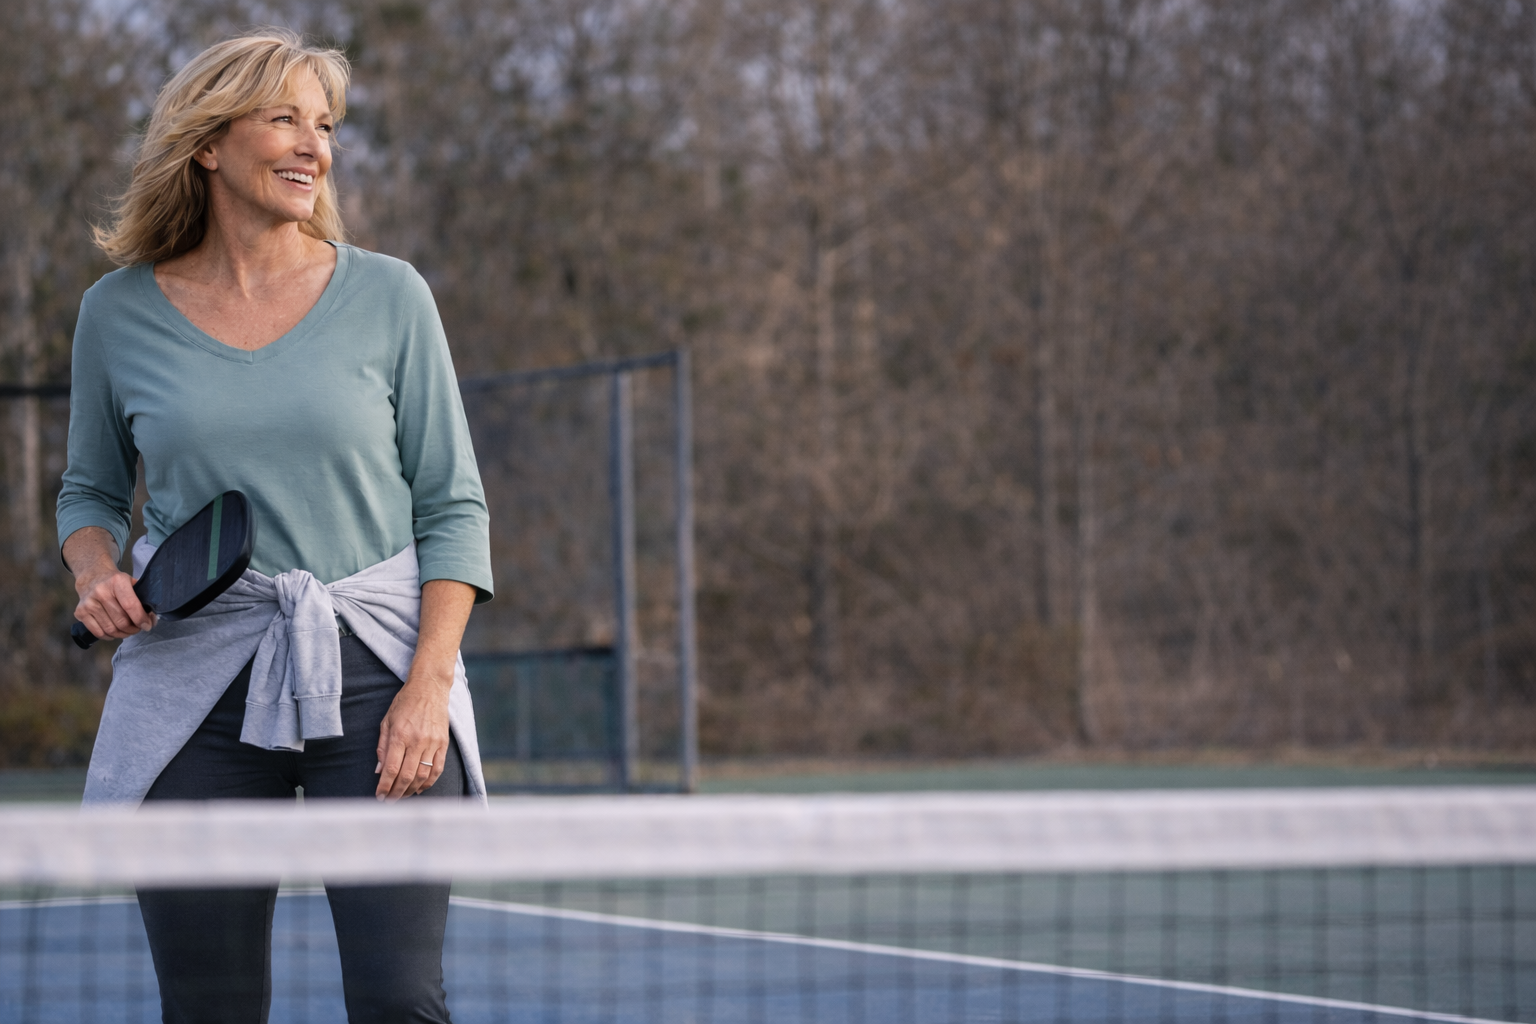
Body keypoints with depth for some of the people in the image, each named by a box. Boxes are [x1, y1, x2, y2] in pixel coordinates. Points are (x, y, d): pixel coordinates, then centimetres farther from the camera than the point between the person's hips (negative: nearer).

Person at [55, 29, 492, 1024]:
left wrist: (428, 683, -8)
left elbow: (453, 505, 4)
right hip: (194, 683, 1)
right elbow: (91, 492, 20)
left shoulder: (388, 296, 3)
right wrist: (96, 574, -2)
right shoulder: (120, 314, 6)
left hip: (374, 677, -1)